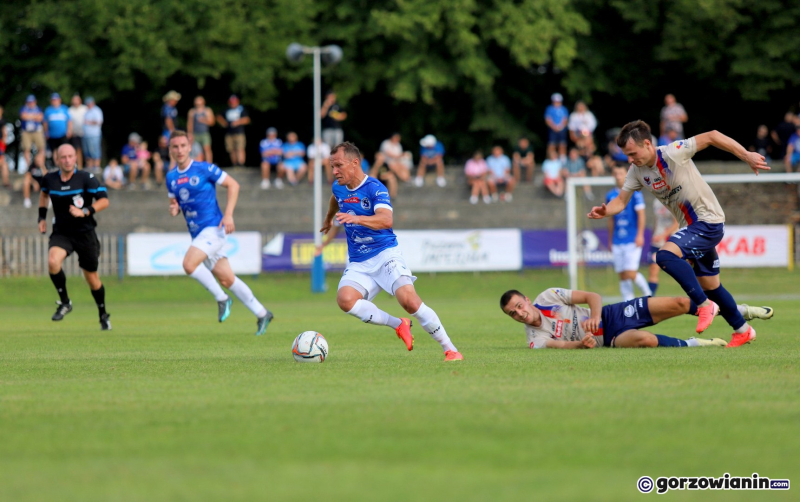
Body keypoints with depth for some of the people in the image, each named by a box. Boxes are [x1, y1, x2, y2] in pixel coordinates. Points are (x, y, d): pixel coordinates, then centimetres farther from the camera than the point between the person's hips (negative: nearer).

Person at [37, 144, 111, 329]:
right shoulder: (49, 179, -1)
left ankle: (103, 315, 30)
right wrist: (42, 217, 16)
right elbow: (44, 193, 23)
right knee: (53, 261, -28)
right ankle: (64, 302, -8)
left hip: (85, 233, -2)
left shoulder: (86, 178, -12)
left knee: (91, 276, 8)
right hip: (61, 232, 2)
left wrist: (85, 211, -29)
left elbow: (104, 200, -15)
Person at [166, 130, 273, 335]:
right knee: (226, 279, 8)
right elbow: (175, 203, 20)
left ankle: (221, 298, -7)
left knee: (189, 264, -25)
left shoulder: (204, 169, -9)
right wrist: (174, 209, -6)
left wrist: (228, 215, -14)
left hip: (213, 228, -7)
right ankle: (262, 314, 18)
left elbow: (233, 185, -4)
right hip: (197, 233, 7)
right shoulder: (171, 177, 9)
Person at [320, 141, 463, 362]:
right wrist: (328, 218, 52)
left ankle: (450, 350, -10)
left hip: (385, 254, -6)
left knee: (409, 300, -25)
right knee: (345, 299, -26)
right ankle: (399, 325, -9)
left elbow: (386, 220, -34)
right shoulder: (338, 187, 7)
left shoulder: (375, 188, -15)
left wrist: (355, 218, -50)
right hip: (358, 263, 6)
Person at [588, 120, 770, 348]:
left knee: (665, 255, -27)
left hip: (709, 222, -9)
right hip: (692, 226, 9)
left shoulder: (673, 153, -22)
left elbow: (711, 137, -18)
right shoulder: (637, 171, 0)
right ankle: (743, 330, 30)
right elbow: (621, 200, 0)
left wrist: (747, 155, -19)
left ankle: (704, 304, -16)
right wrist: (605, 211, -22)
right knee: (710, 286, 14)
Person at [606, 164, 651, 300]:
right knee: (623, 276, 3)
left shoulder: (634, 193, -3)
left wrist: (640, 235, -15)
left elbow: (641, 215, -6)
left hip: (633, 240, -5)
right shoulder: (610, 196, 12)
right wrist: (610, 240, 18)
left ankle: (647, 293, 10)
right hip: (617, 242, 5)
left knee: (631, 273, -13)